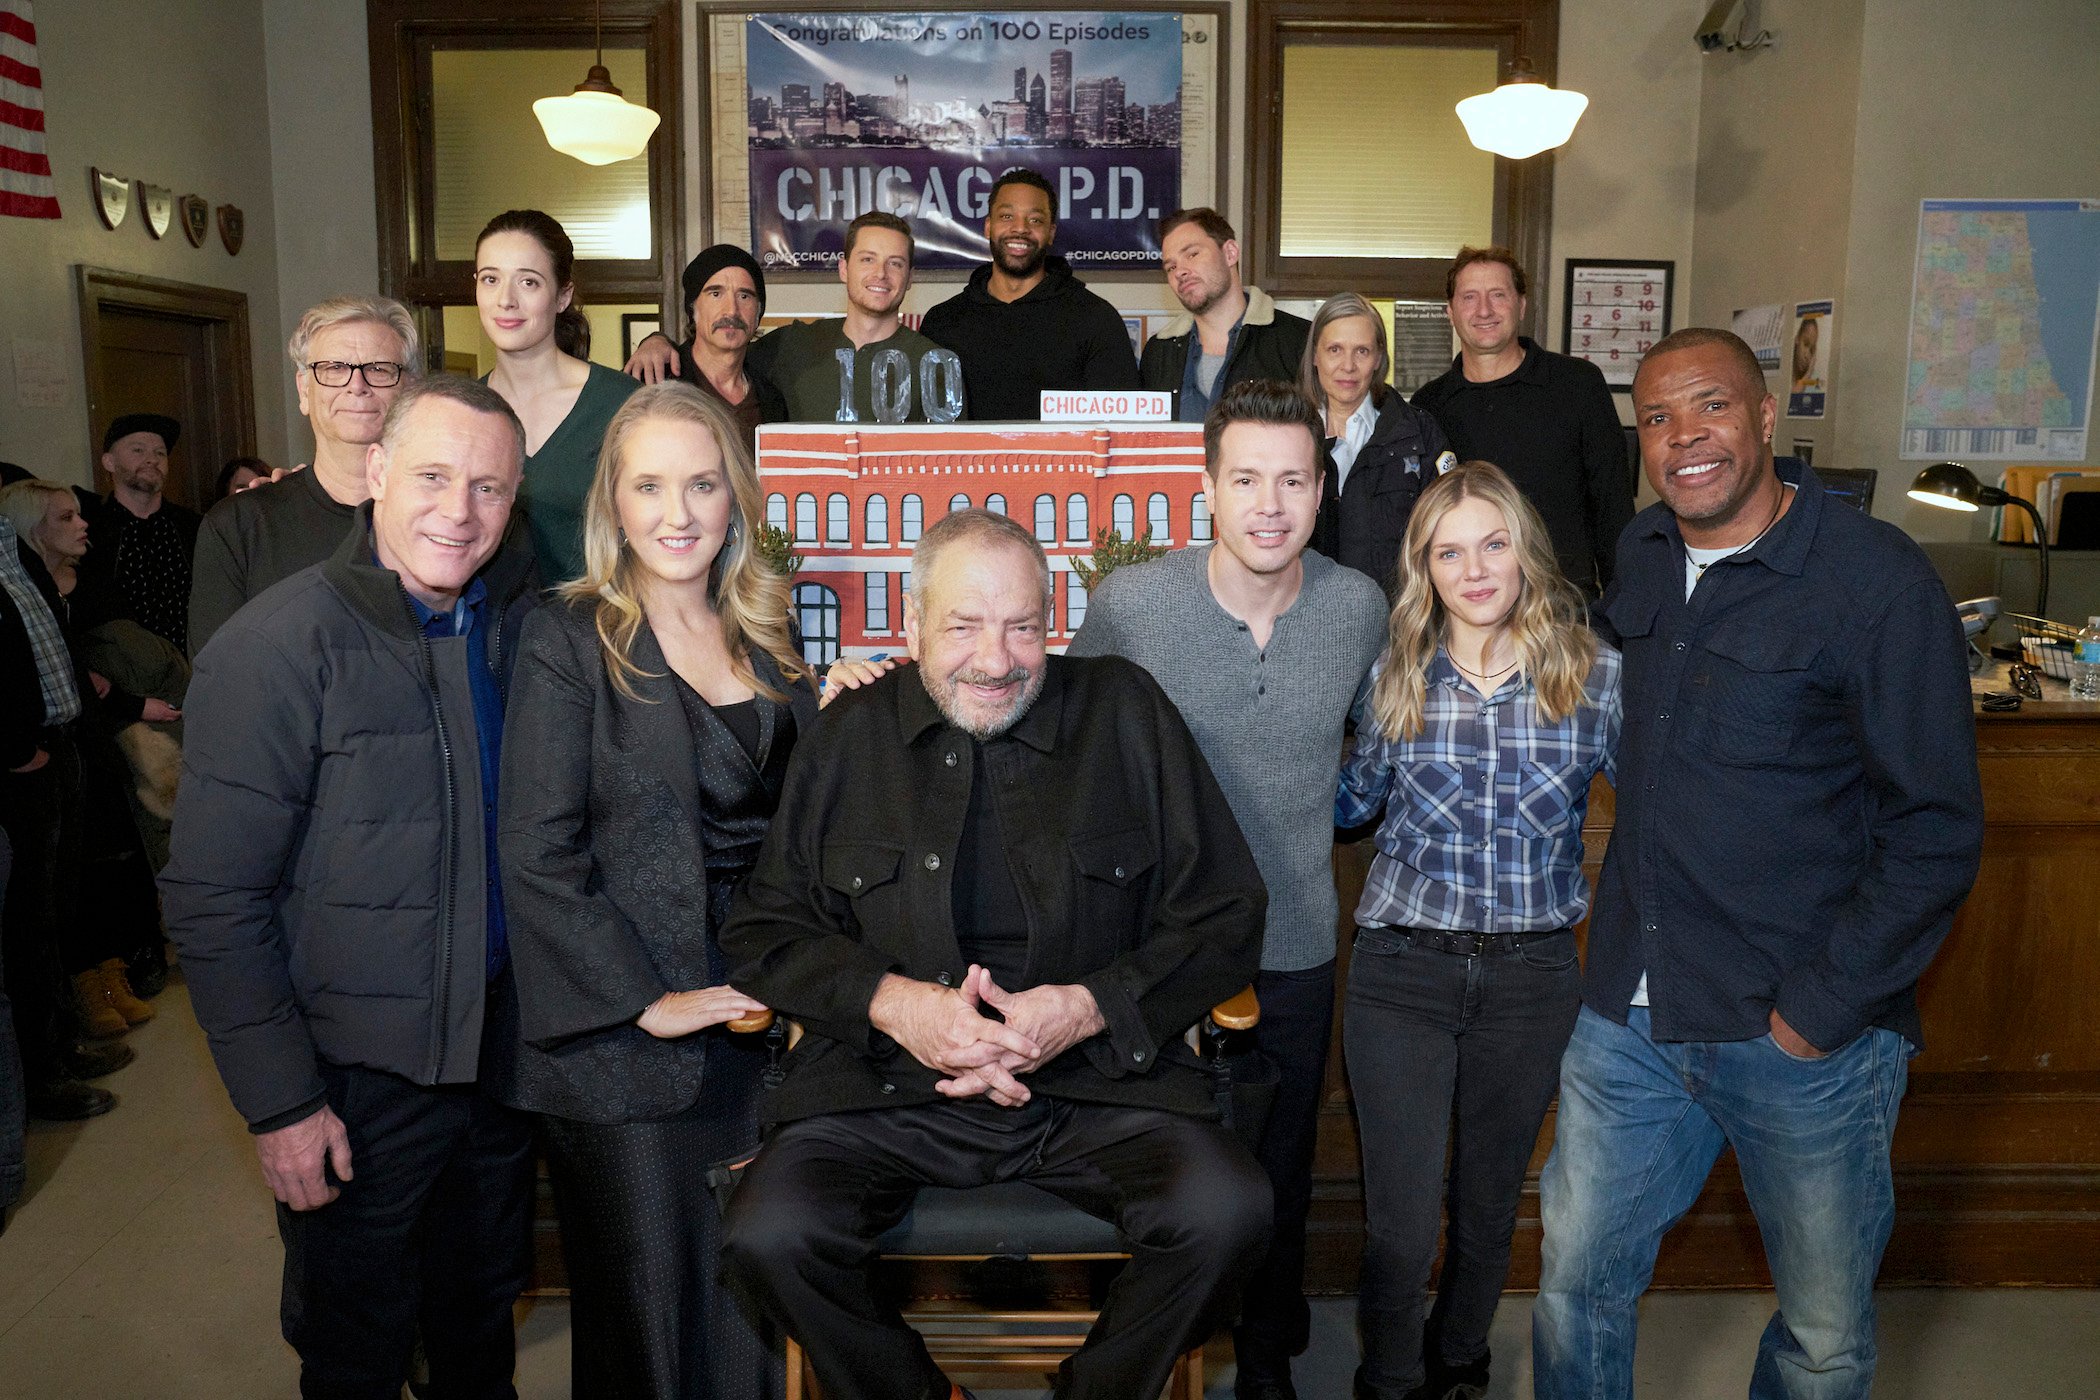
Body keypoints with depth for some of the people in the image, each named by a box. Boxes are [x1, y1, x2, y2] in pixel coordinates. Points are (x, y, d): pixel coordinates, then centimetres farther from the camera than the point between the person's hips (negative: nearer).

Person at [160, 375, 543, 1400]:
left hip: (501, 1046, 5)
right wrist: (280, 1099, -14)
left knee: (484, 1314, 23)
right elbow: (214, 901, -15)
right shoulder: (274, 649, -16)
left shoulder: (521, 619, 0)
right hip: (356, 1077, -5)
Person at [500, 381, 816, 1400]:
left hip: (761, 1014, 4)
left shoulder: (768, 638, 9)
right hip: (626, 1040, -4)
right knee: (645, 1315, 9)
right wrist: (649, 1002, -14)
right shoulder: (569, 640, -6)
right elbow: (537, 857, -12)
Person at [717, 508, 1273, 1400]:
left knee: (1229, 1214, -25)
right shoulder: (850, 737, 7)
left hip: (1096, 1082, 0)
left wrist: (1091, 1008, -10)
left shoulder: (1125, 713, 5)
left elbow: (1226, 916, 5)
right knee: (767, 1235, -24)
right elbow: (760, 932, 7)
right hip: (887, 1089, 1)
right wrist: (894, 1002, -11)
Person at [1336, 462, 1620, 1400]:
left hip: (1532, 976, 1)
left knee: (1489, 1205, 18)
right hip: (1403, 971, 0)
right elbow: (1352, 802, 14)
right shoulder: (1395, 679, -1)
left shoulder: (1594, 675, -4)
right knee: (1401, 1224, -1)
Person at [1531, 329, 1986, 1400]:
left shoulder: (1877, 578, -13)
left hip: (1806, 1033, -4)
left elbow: (1936, 829, -13)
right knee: (1576, 1282, 15)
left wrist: (1824, 1006, -15)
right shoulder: (1641, 555, 5)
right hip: (1630, 1012, 5)